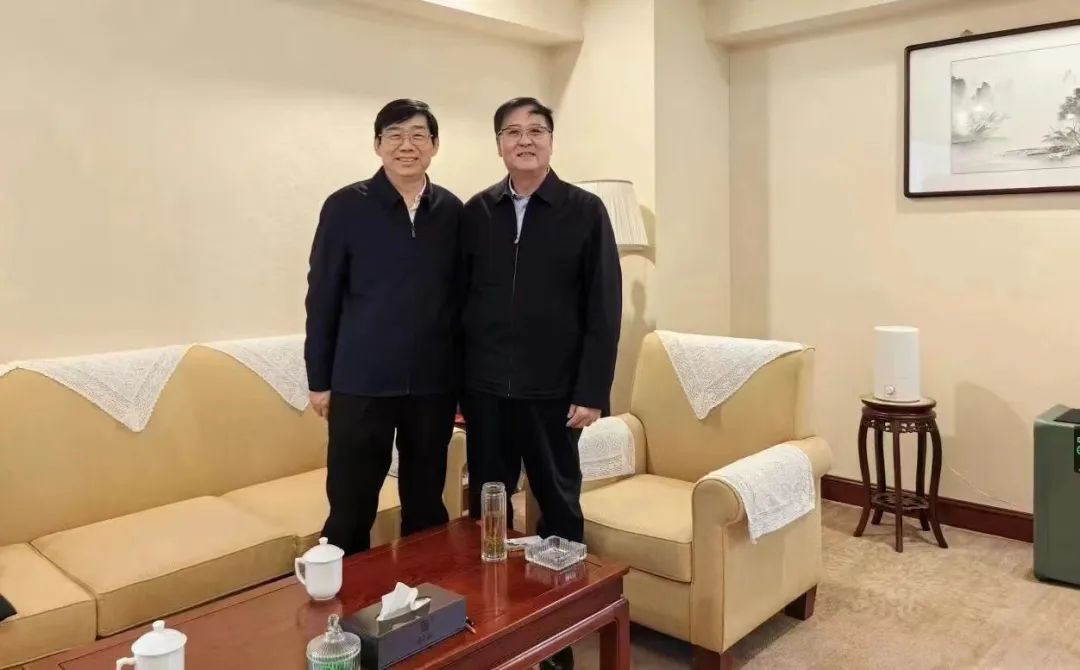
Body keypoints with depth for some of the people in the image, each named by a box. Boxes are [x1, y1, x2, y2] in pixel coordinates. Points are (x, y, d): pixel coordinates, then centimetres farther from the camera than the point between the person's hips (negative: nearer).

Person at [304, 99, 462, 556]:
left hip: (433, 385, 3)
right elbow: (321, 297, -1)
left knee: (427, 506, 15)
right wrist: (319, 379, -1)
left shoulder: (453, 211, 4)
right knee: (351, 511, 6)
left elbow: (462, 296, 9)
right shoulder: (345, 207, -4)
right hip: (361, 384, -2)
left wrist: (465, 372, 9)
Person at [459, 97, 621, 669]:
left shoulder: (585, 211, -2)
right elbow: (456, 299, 7)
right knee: (486, 505, 12)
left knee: (559, 506, 10)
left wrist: (592, 391, -11)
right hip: (484, 388, 3)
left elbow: (604, 307, -5)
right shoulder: (475, 212, 6)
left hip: (554, 389, -2)